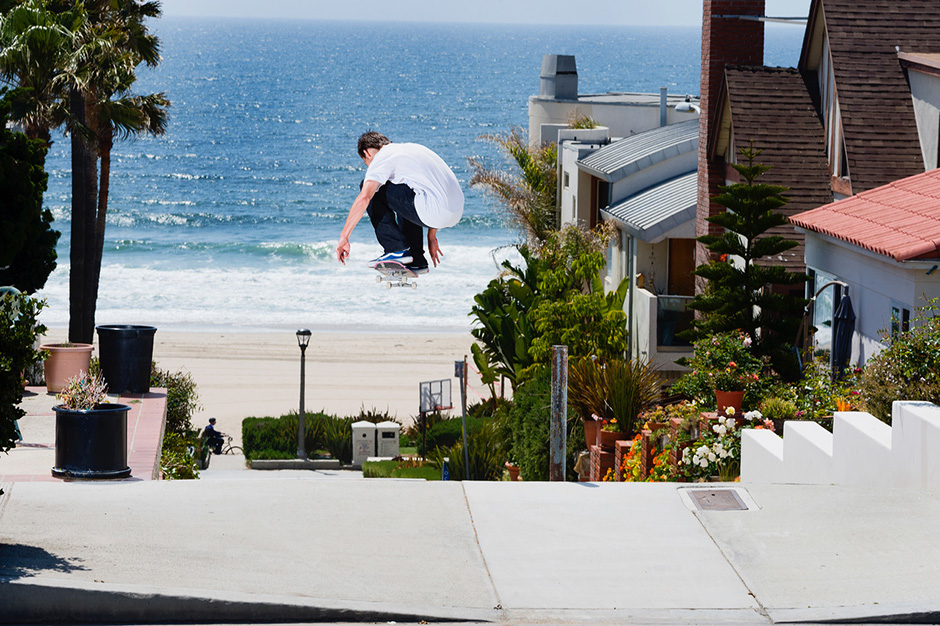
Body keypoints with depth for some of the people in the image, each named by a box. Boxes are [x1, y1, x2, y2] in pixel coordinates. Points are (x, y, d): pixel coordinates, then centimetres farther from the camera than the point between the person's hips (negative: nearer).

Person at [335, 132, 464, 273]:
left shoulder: (382, 157, 2)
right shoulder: (413, 148, 28)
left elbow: (363, 198, -11)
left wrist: (344, 237, -6)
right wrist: (432, 238, 38)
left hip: (432, 213, -9)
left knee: (372, 189, 4)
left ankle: (396, 250, 2)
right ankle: (416, 260, 24)